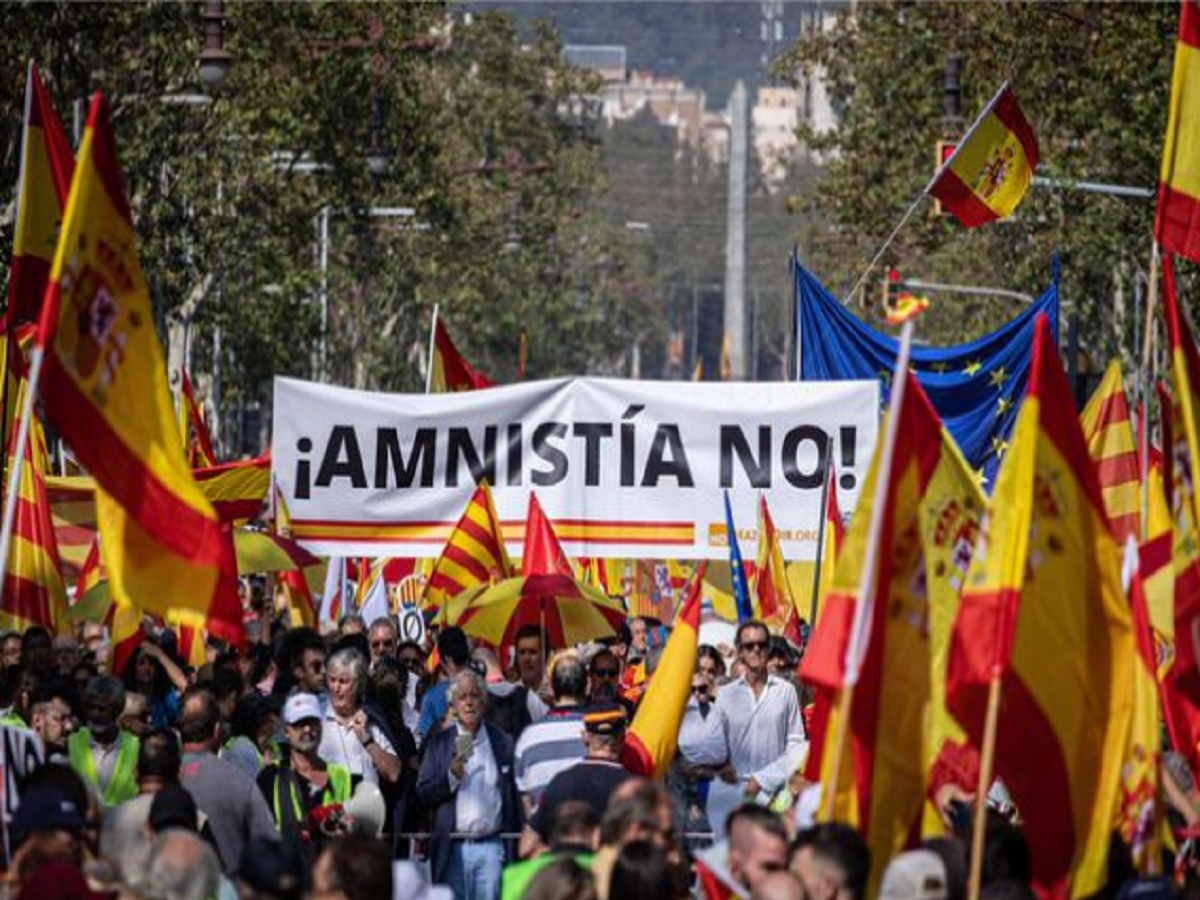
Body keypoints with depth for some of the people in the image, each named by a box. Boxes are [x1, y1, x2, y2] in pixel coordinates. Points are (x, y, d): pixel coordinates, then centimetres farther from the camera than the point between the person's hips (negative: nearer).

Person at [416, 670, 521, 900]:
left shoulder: (502, 742, 9)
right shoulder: (439, 743, 8)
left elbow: (514, 795, 10)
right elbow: (423, 794, 3)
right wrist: (451, 776, -14)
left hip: (491, 847, 0)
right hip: (453, 848, 0)